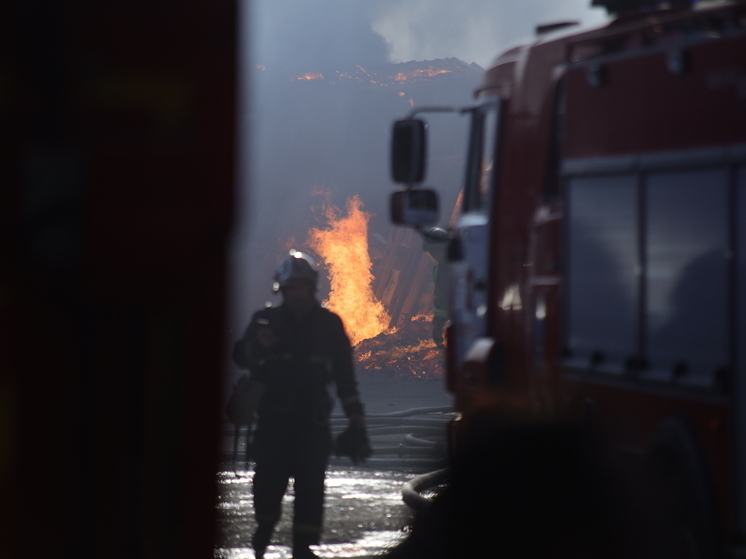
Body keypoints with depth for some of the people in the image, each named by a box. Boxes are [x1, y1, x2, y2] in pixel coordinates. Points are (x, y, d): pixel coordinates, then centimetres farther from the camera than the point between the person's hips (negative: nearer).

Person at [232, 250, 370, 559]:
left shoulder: (329, 324, 6)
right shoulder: (266, 320, 5)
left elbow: (344, 374, 8)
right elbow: (241, 357, -2)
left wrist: (356, 418, 4)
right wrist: (257, 345, -26)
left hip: (313, 419, 0)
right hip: (273, 417, 0)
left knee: (310, 484, -6)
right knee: (269, 478, -1)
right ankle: (264, 528, 27)